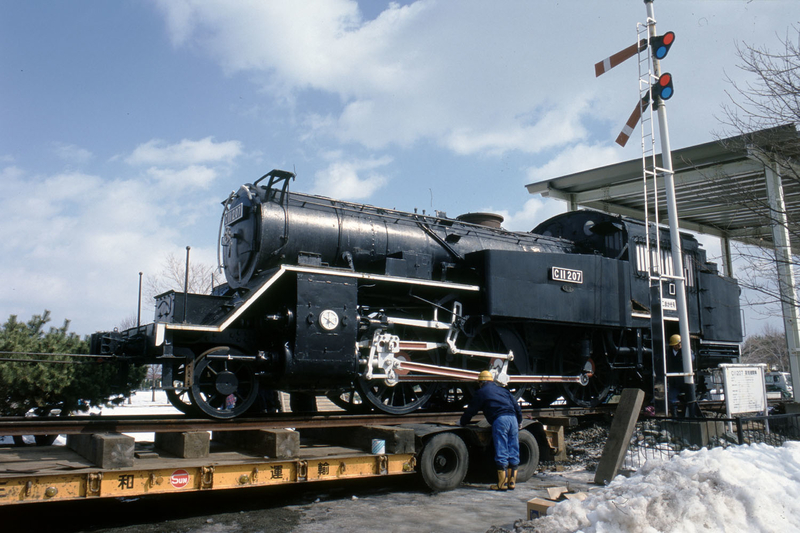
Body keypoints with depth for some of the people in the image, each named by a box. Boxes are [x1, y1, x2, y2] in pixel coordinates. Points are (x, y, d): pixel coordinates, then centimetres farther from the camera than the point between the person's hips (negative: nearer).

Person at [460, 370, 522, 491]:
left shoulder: (481, 392, 14)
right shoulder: (504, 390, 30)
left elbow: (470, 411, 16)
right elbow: (517, 408, 25)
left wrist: (462, 423, 30)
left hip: (499, 420, -5)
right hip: (513, 418, 5)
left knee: (501, 454, -3)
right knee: (513, 453, 8)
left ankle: (502, 483, -1)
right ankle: (512, 482, 12)